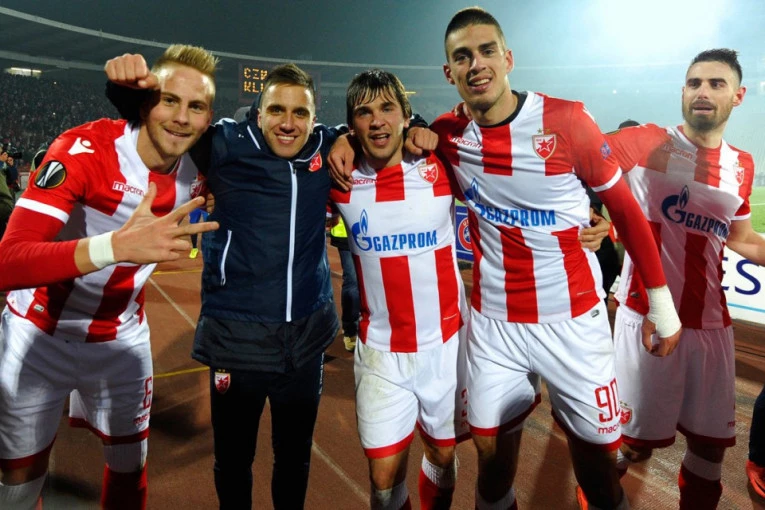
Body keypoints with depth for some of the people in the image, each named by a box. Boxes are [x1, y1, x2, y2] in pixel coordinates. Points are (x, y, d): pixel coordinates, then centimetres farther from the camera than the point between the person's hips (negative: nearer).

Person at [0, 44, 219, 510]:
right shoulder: (85, 149, -25)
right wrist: (117, 245, -51)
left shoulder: (196, 173, -9)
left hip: (120, 341, 4)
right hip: (38, 336, -3)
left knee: (130, 468, 15)